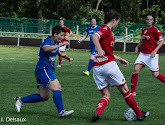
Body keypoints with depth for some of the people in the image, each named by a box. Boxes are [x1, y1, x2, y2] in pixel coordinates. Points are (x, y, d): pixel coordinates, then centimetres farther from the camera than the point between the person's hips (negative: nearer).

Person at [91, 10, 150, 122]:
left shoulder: (106, 31, 20)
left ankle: (97, 113, -19)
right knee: (124, 90, 7)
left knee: (106, 95, 8)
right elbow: (94, 36, -28)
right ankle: (139, 115, 18)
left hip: (97, 67, 8)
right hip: (109, 65, -8)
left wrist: (119, 59, 33)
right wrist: (99, 50, -41)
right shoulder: (106, 29, -6)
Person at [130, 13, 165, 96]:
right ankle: (133, 91, -2)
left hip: (152, 55, -6)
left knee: (155, 74, -5)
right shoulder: (143, 29, 11)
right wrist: (137, 47, 11)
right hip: (143, 54, 6)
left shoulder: (155, 30, -9)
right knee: (135, 70, -8)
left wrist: (155, 51, -19)